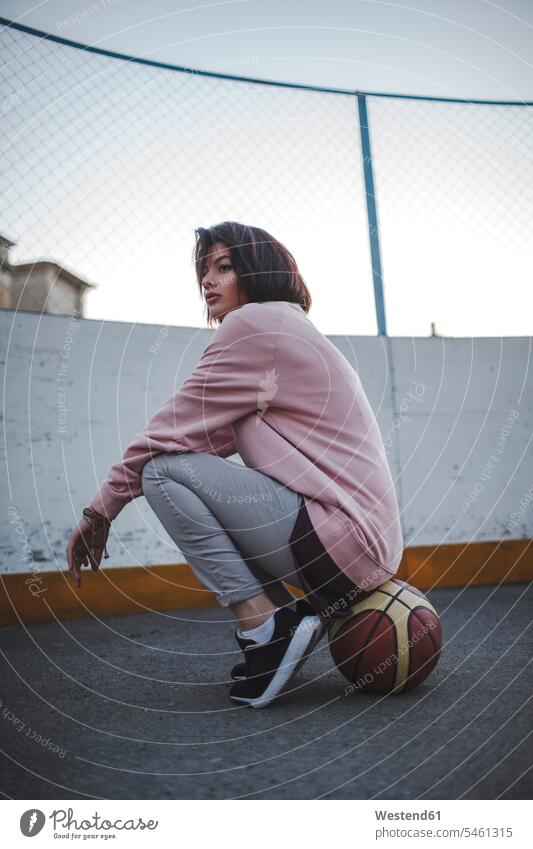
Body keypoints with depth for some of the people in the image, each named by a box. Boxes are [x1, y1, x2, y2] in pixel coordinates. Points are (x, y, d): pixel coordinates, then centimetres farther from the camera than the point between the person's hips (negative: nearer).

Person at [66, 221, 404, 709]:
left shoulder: (254, 324, -8)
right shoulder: (286, 329, 22)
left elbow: (172, 429, -8)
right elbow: (214, 438, 18)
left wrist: (101, 510, 4)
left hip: (341, 538, -10)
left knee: (165, 468, -10)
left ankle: (266, 630, -9)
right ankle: (290, 616, 10)